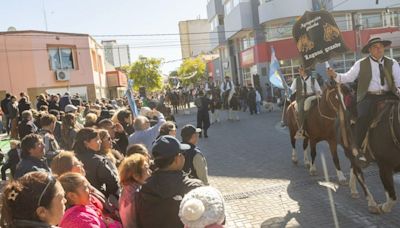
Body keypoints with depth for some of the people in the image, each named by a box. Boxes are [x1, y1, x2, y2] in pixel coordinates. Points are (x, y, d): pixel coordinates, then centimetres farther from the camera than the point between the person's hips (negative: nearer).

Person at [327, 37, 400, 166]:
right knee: (364, 116, -29)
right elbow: (348, 77, 6)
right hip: (368, 97, -2)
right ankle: (360, 150, -17)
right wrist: (335, 75, -12)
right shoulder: (361, 64, 9)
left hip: (388, 96, 3)